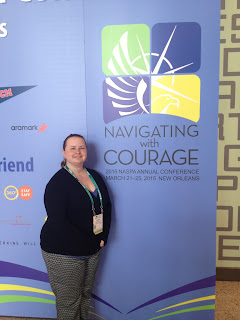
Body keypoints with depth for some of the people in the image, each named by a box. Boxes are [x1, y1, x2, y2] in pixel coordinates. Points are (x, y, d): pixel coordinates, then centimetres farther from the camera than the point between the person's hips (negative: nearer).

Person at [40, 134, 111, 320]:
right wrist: (88, 243, -18)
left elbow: (106, 206, 12)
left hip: (93, 249, 6)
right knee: (69, 301, 6)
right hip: (63, 253, -6)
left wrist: (103, 238, -1)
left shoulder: (95, 176, 7)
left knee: (86, 294, 20)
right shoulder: (58, 182, -14)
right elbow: (57, 221, -21)